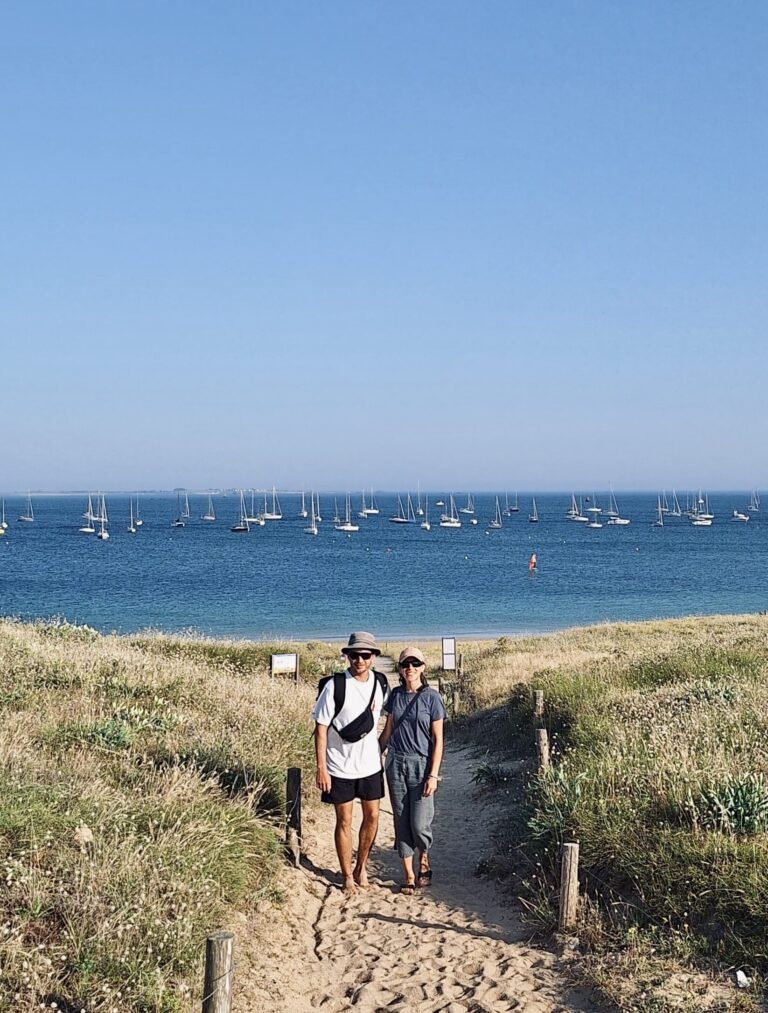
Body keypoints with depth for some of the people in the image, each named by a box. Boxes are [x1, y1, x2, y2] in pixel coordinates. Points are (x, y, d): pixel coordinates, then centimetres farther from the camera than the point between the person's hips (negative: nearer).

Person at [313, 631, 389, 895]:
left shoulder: (381, 683, -3)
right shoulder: (335, 686, -16)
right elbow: (321, 728, -13)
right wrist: (321, 768, -15)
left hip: (370, 764, 4)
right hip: (340, 767, -4)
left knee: (372, 817, 11)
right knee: (344, 821, 6)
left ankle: (361, 867, 31)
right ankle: (347, 876, 20)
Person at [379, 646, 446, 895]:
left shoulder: (432, 697, -6)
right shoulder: (395, 696, 6)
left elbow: (437, 739, -6)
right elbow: (387, 732, 13)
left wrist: (433, 775, -11)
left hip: (421, 765, -4)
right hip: (396, 764, 4)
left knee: (419, 824, -5)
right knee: (402, 822, 5)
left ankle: (424, 863, 24)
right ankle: (409, 875, 15)